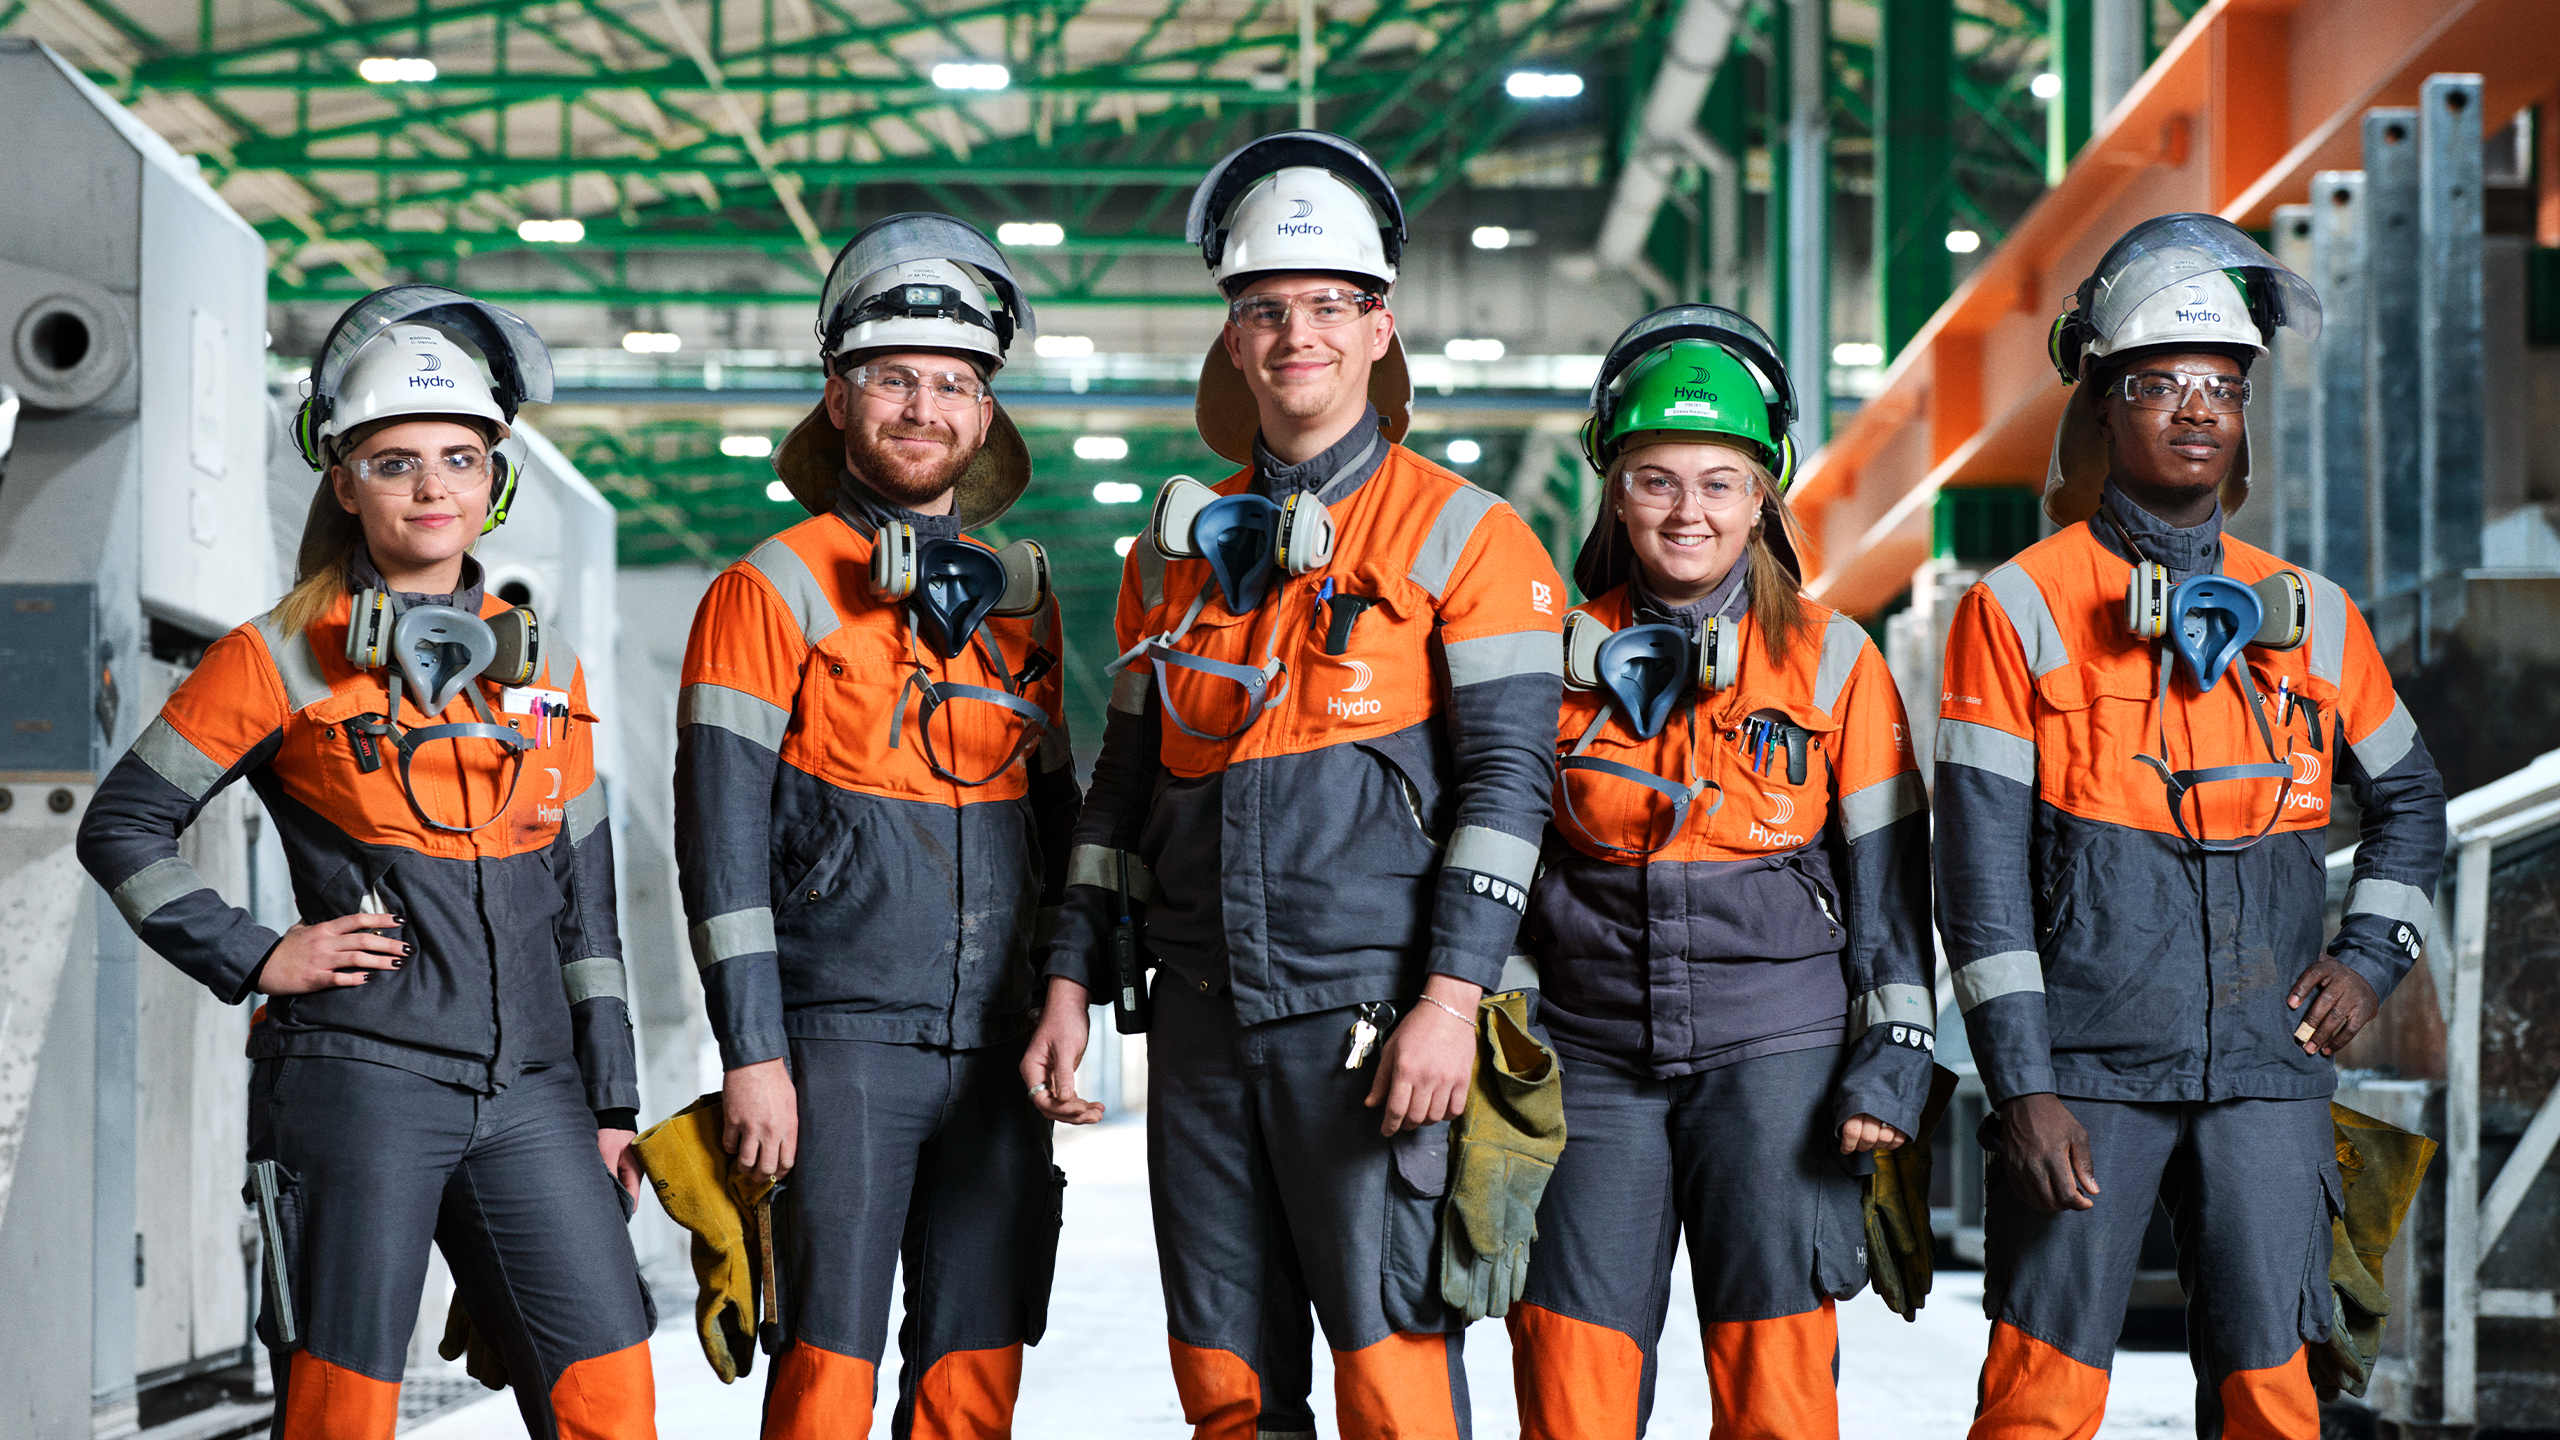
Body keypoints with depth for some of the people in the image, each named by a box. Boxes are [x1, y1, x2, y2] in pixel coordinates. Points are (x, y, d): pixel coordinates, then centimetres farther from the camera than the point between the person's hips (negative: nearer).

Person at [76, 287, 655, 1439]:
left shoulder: (542, 667, 14)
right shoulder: (283, 661, 1)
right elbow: (123, 827, 4)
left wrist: (610, 1103, 14)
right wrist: (254, 960, -5)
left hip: (527, 1087, 4)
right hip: (359, 1076, -4)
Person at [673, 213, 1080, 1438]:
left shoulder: (1018, 599, 15)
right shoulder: (772, 592, -2)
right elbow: (721, 839, -7)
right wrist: (752, 1054, -13)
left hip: (995, 1043, 5)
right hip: (842, 1034, -5)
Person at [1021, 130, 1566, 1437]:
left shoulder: (1460, 534, -1)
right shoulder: (1179, 547, 15)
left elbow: (1505, 776, -7)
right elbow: (1126, 781, 19)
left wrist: (1454, 994, -15)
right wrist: (1074, 979, 12)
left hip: (1370, 1012, -5)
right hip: (1205, 1011, 5)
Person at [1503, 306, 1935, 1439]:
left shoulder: (1832, 661, 4)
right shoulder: (1566, 656, 8)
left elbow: (1890, 879, 4)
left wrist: (1892, 1060, -4)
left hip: (1776, 1051, -1)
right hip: (1594, 1057, 2)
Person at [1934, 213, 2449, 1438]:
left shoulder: (2310, 615, 10)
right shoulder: (2019, 609, -1)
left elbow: (2408, 798, 25)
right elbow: (1983, 866, -5)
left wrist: (2369, 959, 8)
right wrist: (2022, 1085, -11)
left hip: (2266, 1062, 3)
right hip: (2087, 1060, -3)